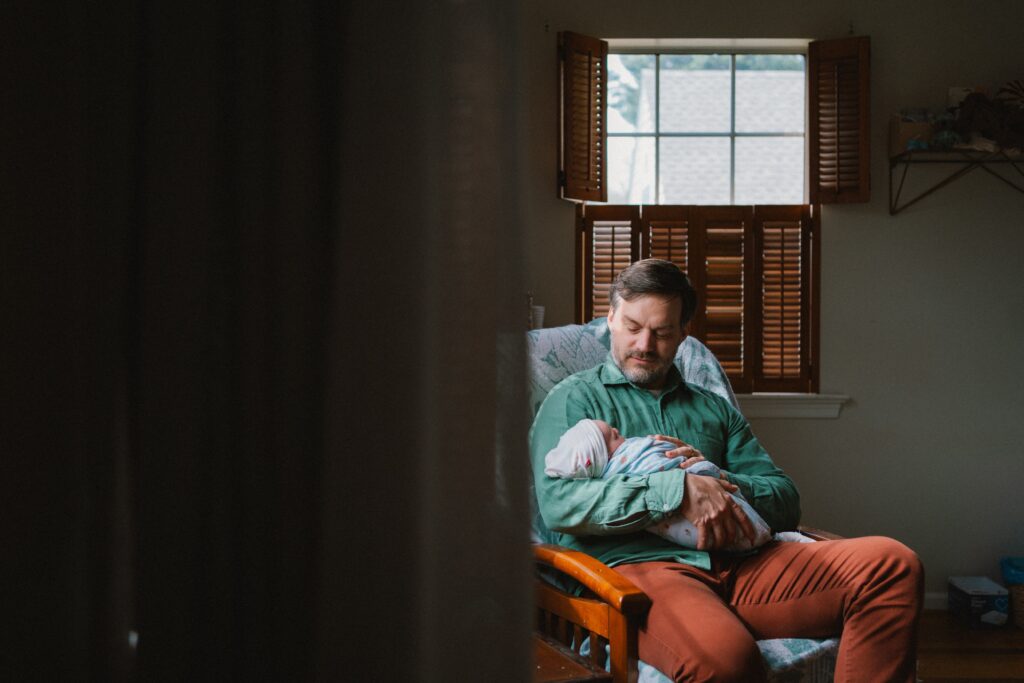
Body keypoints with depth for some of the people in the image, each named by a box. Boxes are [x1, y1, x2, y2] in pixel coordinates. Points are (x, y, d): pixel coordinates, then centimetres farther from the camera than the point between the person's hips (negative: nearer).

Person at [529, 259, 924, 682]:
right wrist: (679, 490, -11)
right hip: (639, 566, -5)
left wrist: (724, 485, -2)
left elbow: (786, 500, 20)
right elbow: (558, 503, -5)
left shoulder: (715, 409, 29)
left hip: (736, 567, 6)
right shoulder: (574, 399, 14)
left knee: (892, 564, -19)